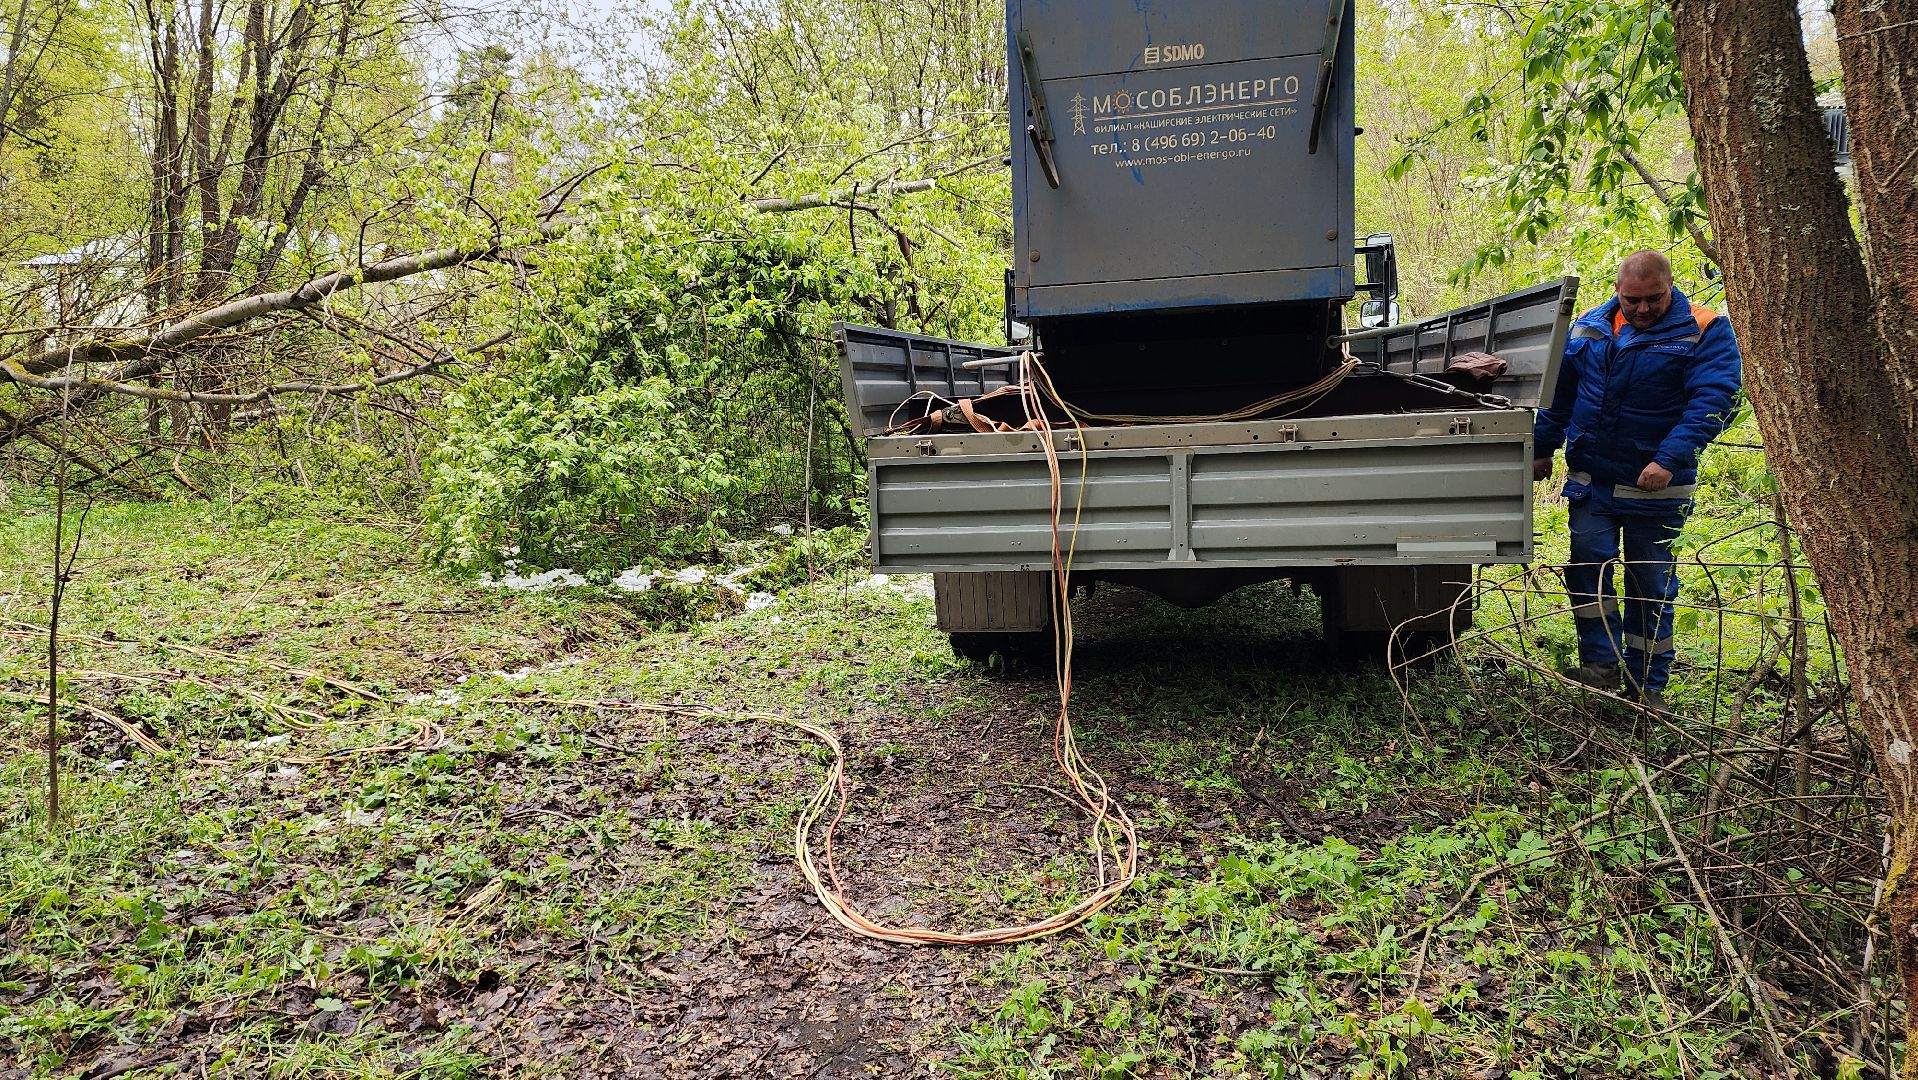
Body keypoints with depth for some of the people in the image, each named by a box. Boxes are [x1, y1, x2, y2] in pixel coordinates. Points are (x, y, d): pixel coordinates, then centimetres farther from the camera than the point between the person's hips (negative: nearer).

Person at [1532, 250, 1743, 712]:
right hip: (1591, 481, 3)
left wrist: (1669, 460, -28)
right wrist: (1543, 448, 13)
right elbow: (1560, 394, 14)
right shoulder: (1589, 328, 5)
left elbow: (1713, 401, -18)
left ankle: (1647, 683, 17)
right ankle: (1601, 664, 2)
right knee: (1588, 564, -7)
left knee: (1652, 584, 6)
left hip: (1655, 485, -3)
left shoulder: (1705, 332, -8)